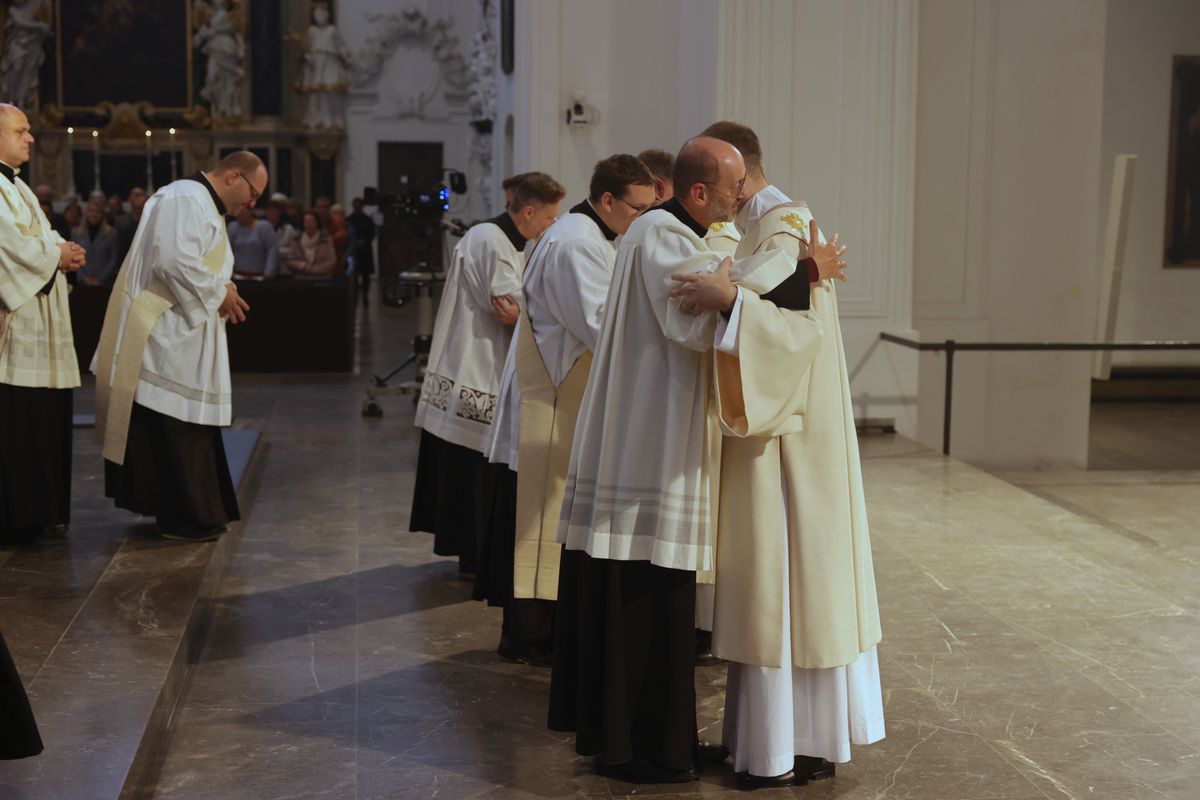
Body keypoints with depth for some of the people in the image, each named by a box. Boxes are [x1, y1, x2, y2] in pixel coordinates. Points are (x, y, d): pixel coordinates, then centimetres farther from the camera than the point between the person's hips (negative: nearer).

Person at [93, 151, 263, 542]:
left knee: (182, 428, 14)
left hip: (178, 336, 11)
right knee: (177, 427, -5)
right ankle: (187, 517, 0)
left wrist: (220, 291, 5)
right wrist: (219, 292, -15)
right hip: (165, 335, -11)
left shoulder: (204, 204, 19)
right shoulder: (186, 199, -16)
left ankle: (189, 513, 20)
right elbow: (174, 261, -27)